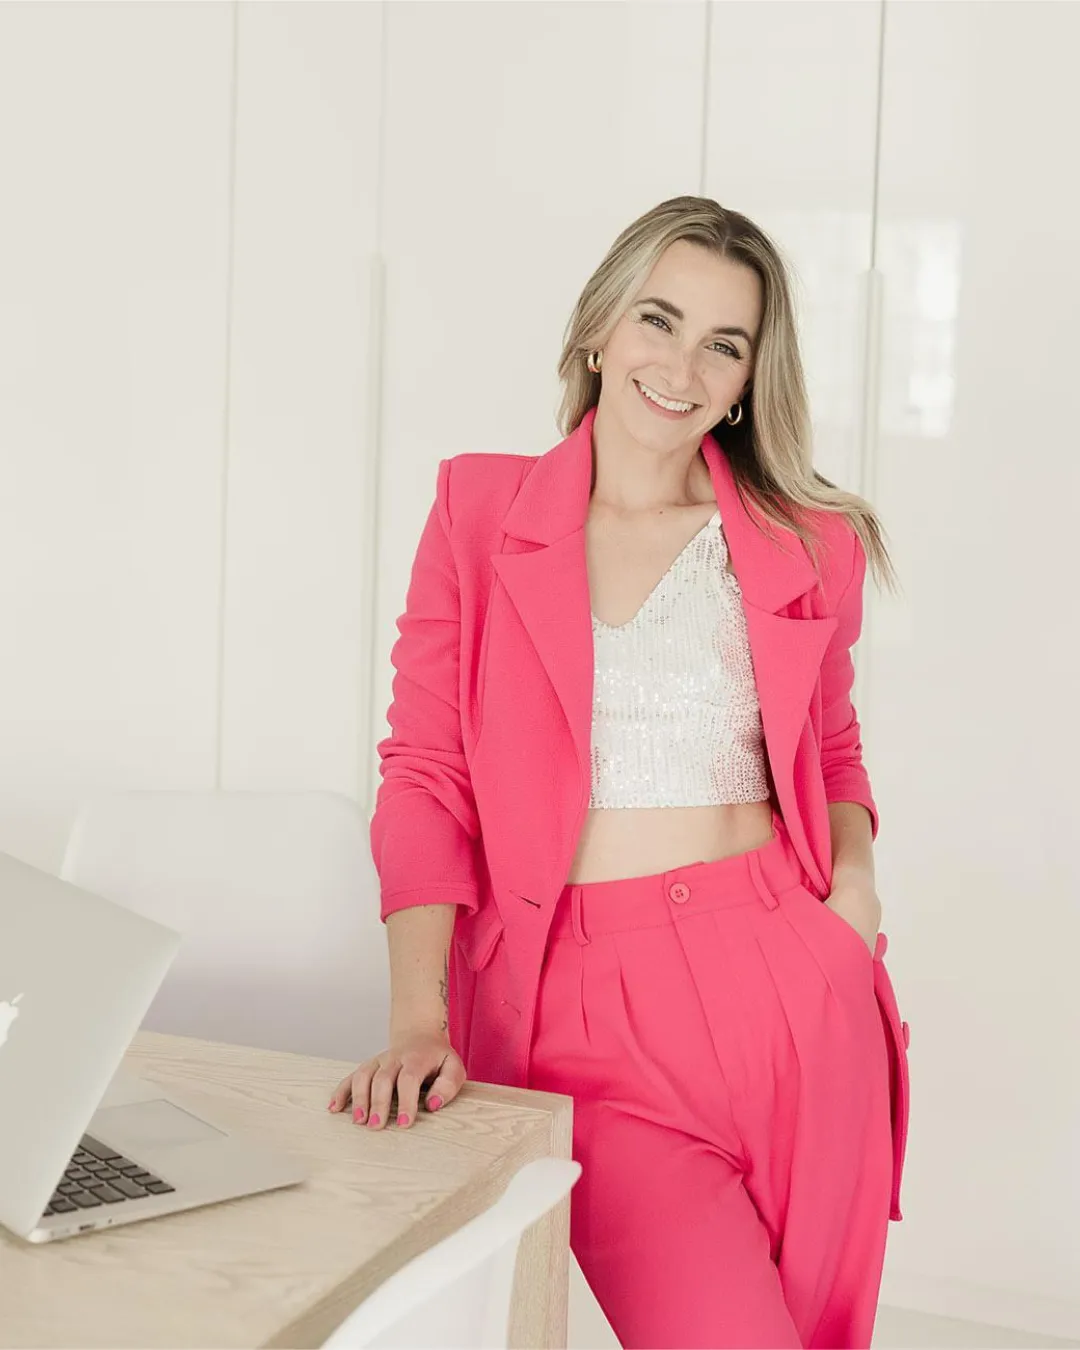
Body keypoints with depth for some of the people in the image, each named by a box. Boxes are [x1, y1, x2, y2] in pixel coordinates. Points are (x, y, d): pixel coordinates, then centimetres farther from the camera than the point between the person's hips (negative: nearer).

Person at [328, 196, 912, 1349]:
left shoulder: (810, 547, 8)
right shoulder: (480, 508, 4)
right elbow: (427, 771, 0)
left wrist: (853, 871, 0)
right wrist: (417, 1018, -10)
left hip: (782, 989, 3)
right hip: (576, 1002, -2)